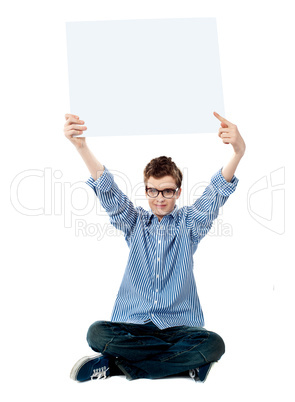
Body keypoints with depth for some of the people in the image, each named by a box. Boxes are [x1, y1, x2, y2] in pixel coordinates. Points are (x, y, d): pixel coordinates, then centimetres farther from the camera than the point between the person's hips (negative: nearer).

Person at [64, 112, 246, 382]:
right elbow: (108, 193, -5)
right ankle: (184, 362, -18)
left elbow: (215, 196, -9)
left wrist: (238, 152, -29)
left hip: (179, 325, 1)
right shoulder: (135, 222, 10)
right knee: (97, 333, -29)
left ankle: (115, 365, -18)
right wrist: (82, 147, -24)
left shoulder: (189, 223, 8)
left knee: (213, 344, -30)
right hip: (133, 324, 0)